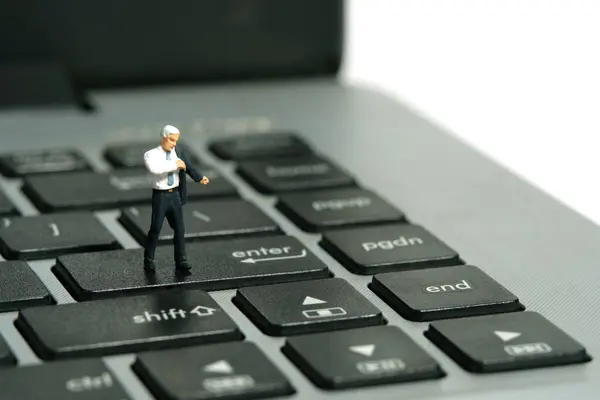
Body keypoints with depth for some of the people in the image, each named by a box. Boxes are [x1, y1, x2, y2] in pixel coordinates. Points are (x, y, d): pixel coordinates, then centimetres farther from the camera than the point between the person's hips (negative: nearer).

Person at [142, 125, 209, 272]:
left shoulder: (178, 153, 4)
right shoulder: (151, 154, -9)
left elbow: (188, 167, -8)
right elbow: (154, 169, -30)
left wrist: (200, 178, -25)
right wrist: (174, 164, -26)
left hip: (175, 195, 4)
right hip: (160, 196, -4)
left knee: (179, 228, 8)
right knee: (155, 228, 0)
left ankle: (181, 260, 18)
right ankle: (148, 260, 14)